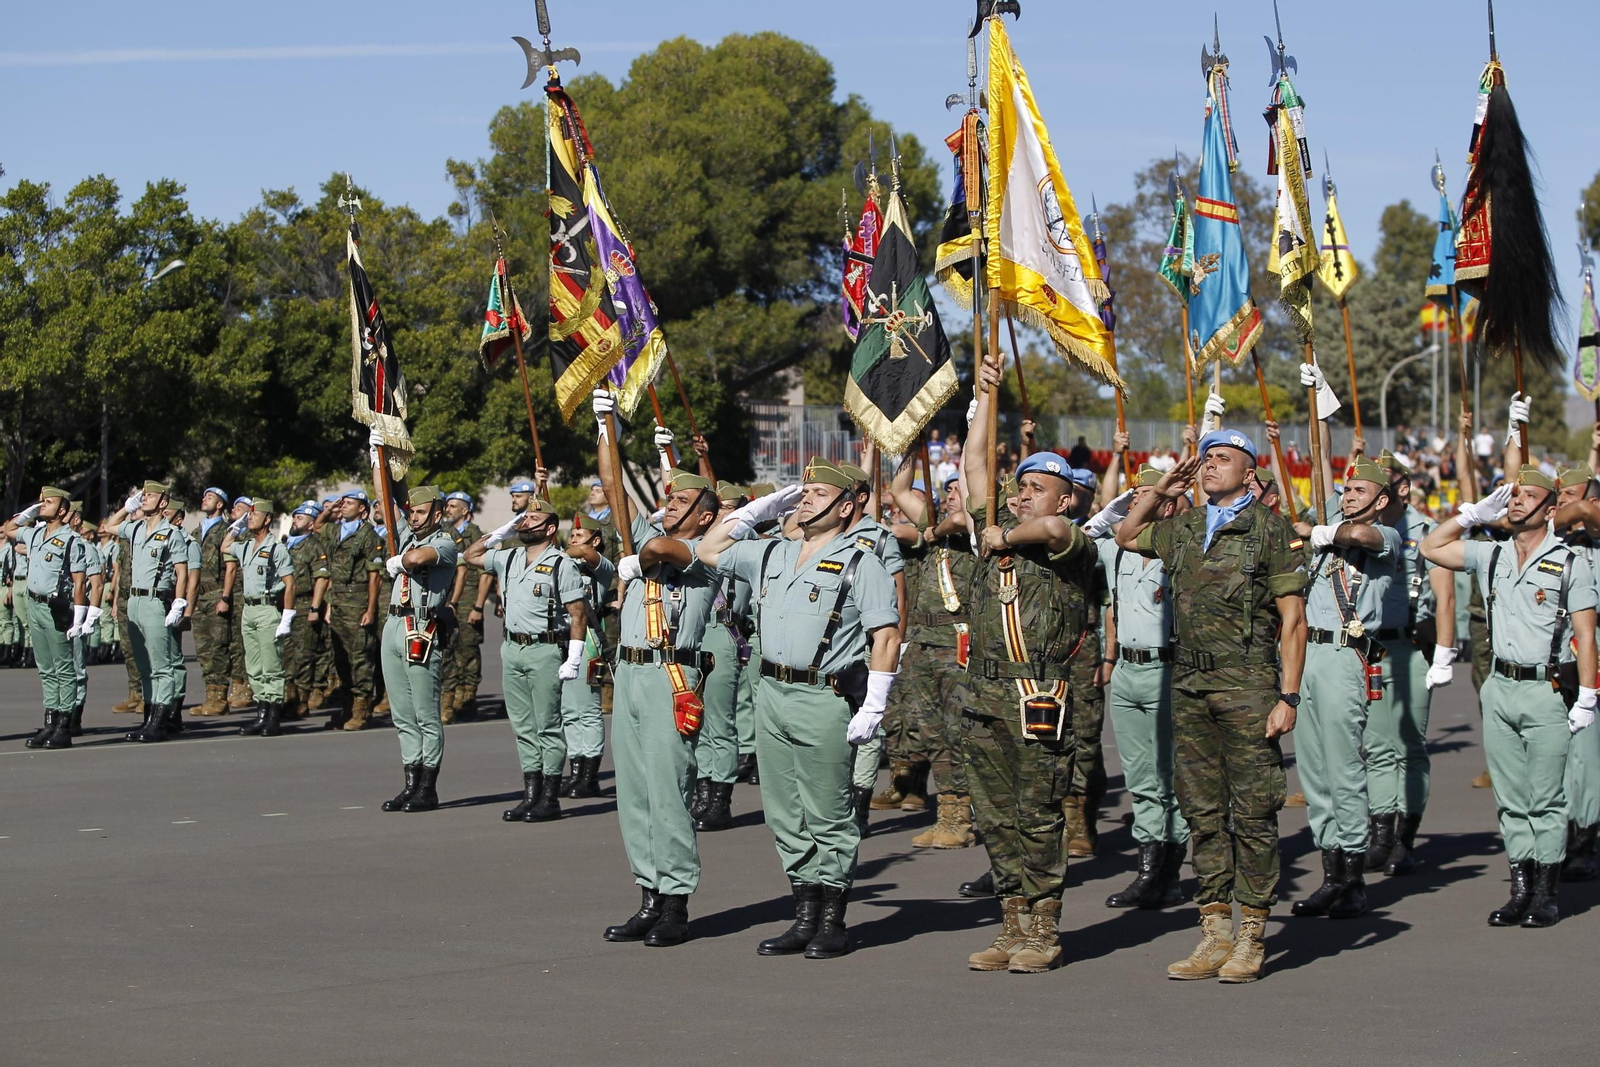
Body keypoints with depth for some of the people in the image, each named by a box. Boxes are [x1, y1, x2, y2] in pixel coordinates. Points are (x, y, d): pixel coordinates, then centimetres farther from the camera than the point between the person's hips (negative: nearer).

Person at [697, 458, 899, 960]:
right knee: (786, 816, 10)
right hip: (771, 693, 7)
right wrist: (761, 508, 16)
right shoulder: (772, 554, 15)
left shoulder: (860, 562, -5)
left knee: (829, 817, -1)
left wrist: (873, 707, -16)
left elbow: (886, 636, -10)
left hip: (825, 698, -7)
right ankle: (805, 916, 17)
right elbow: (709, 552, 24)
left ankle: (833, 923, 6)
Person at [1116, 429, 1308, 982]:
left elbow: (1292, 620, -5)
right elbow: (1126, 535, 31)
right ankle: (1215, 932, 13)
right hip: (1189, 686, 6)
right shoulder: (1181, 528, 13)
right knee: (1202, 811, 7)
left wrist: (1288, 696, -12)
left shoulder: (1271, 531, -3)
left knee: (1252, 812, -2)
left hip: (1247, 686, -6)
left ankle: (1252, 937, 4)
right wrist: (1159, 491, 17)